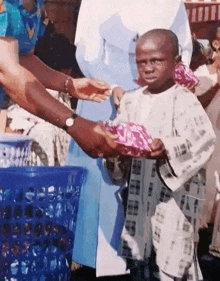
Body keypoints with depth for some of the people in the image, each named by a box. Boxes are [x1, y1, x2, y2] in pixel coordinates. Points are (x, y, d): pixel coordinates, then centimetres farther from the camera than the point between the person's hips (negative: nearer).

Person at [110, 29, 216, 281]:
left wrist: (167, 147, -36)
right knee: (136, 253, 17)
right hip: (140, 186, 6)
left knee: (174, 259, -3)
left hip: (175, 188, -6)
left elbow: (203, 139, -23)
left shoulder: (183, 100, -11)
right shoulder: (131, 100, 8)